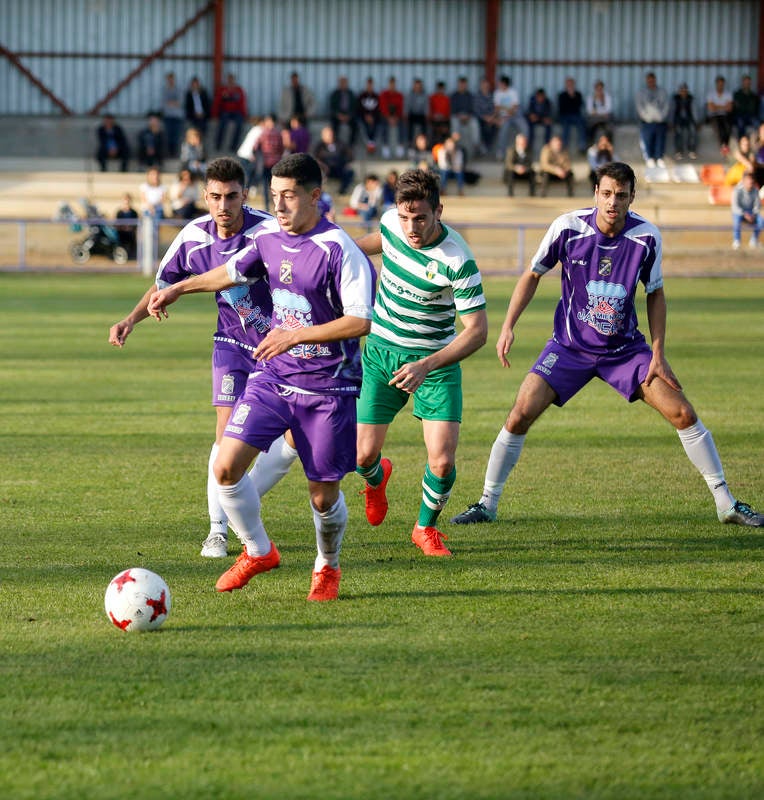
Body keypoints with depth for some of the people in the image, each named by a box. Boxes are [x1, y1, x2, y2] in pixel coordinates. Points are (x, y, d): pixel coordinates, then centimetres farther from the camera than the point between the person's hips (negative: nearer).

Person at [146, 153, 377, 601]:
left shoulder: (340, 251, -17)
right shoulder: (269, 238, 3)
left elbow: (361, 322, -22)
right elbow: (234, 272, 24)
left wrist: (297, 335, -24)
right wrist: (179, 289, 24)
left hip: (327, 388, -5)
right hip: (273, 377, 5)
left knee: (324, 496, 2)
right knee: (227, 464, -9)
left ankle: (328, 566, 32)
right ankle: (258, 551, 13)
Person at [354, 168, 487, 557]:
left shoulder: (457, 261, -27)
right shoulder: (391, 222, -12)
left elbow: (477, 330, -23)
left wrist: (426, 366, -33)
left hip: (435, 360, -3)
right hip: (381, 350, 3)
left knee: (442, 462, -13)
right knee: (363, 455, 0)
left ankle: (426, 528, 18)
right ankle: (376, 479, 40)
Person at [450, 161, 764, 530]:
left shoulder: (646, 237, -13)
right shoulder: (568, 227, -16)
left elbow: (655, 293, 2)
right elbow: (532, 275, -1)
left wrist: (658, 354, -3)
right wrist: (508, 326, -10)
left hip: (625, 347, 1)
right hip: (570, 347, -1)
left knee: (683, 414, -6)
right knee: (519, 416, -14)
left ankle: (726, 502, 8)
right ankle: (487, 503, 3)